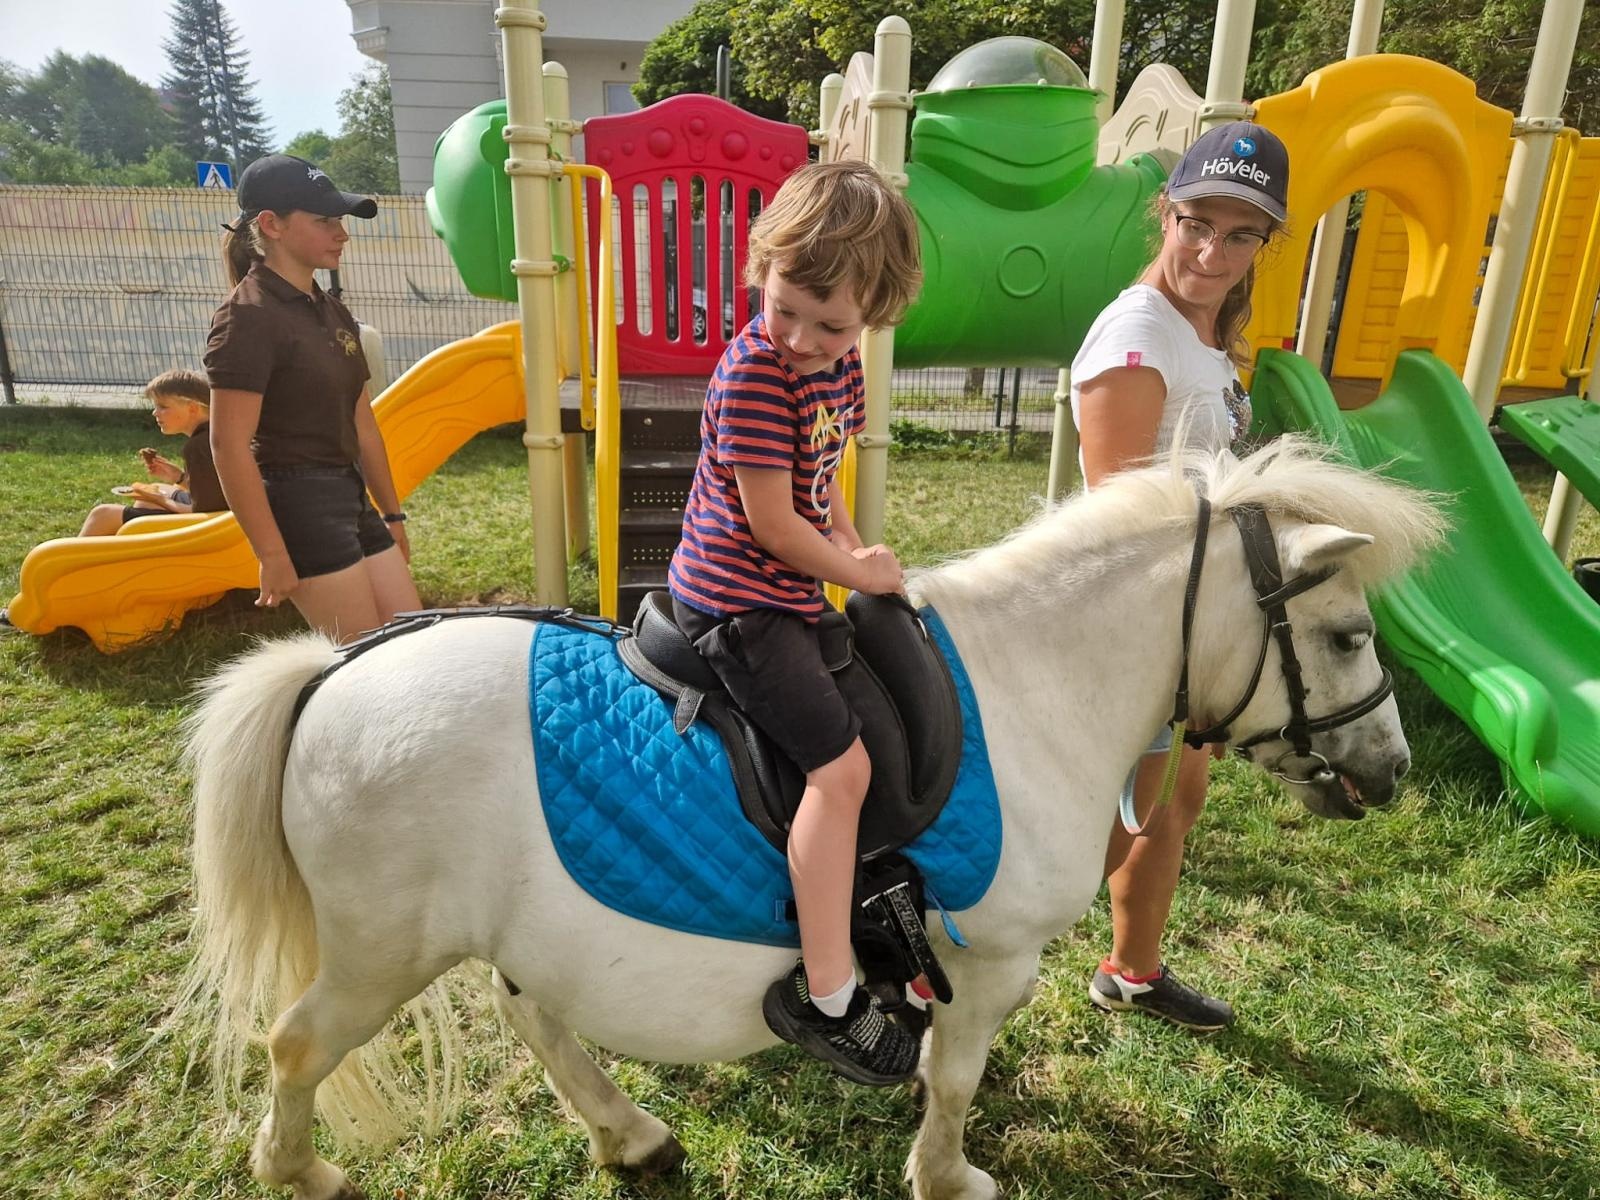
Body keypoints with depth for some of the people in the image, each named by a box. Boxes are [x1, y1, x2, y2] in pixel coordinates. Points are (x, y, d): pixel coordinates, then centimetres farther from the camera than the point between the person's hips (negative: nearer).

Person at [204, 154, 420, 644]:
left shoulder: (332, 312, 13)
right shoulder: (248, 316, -12)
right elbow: (230, 445, -17)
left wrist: (391, 513, 19)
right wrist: (272, 555, -19)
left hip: (352, 501, 8)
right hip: (300, 506, -8)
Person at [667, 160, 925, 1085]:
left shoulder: (842, 365, 5)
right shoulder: (755, 373, -20)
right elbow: (774, 526, -19)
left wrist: (855, 550, 5)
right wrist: (860, 573, -6)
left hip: (788, 590, 10)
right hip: (738, 600, -9)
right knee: (842, 765, -17)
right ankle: (825, 997, -7)